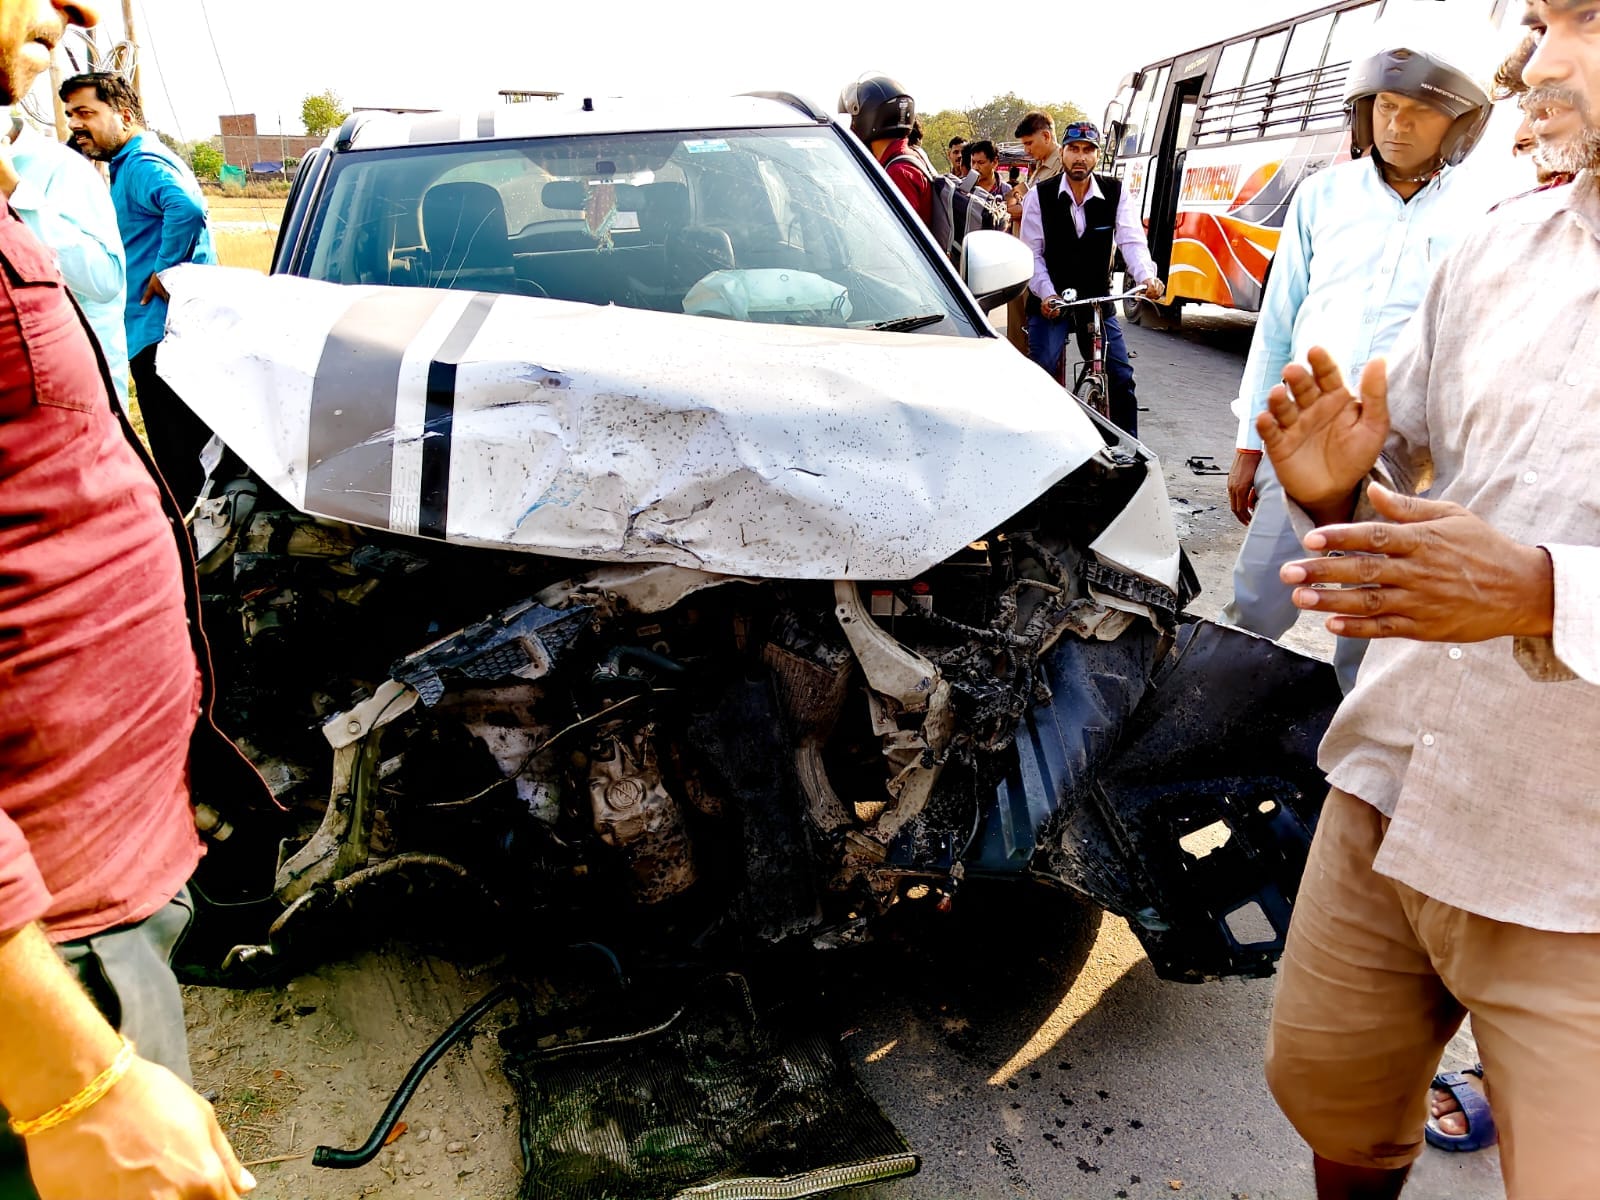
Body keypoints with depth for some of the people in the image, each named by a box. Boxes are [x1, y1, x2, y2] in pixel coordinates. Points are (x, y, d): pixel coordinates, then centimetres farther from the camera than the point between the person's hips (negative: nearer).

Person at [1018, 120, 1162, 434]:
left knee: (1121, 378, -1)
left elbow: (1132, 241, -12)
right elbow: (1032, 253, -7)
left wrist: (1147, 277, -31)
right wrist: (1046, 294, -21)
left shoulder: (1116, 193, -2)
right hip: (1051, 301, -1)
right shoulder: (1040, 196, -5)